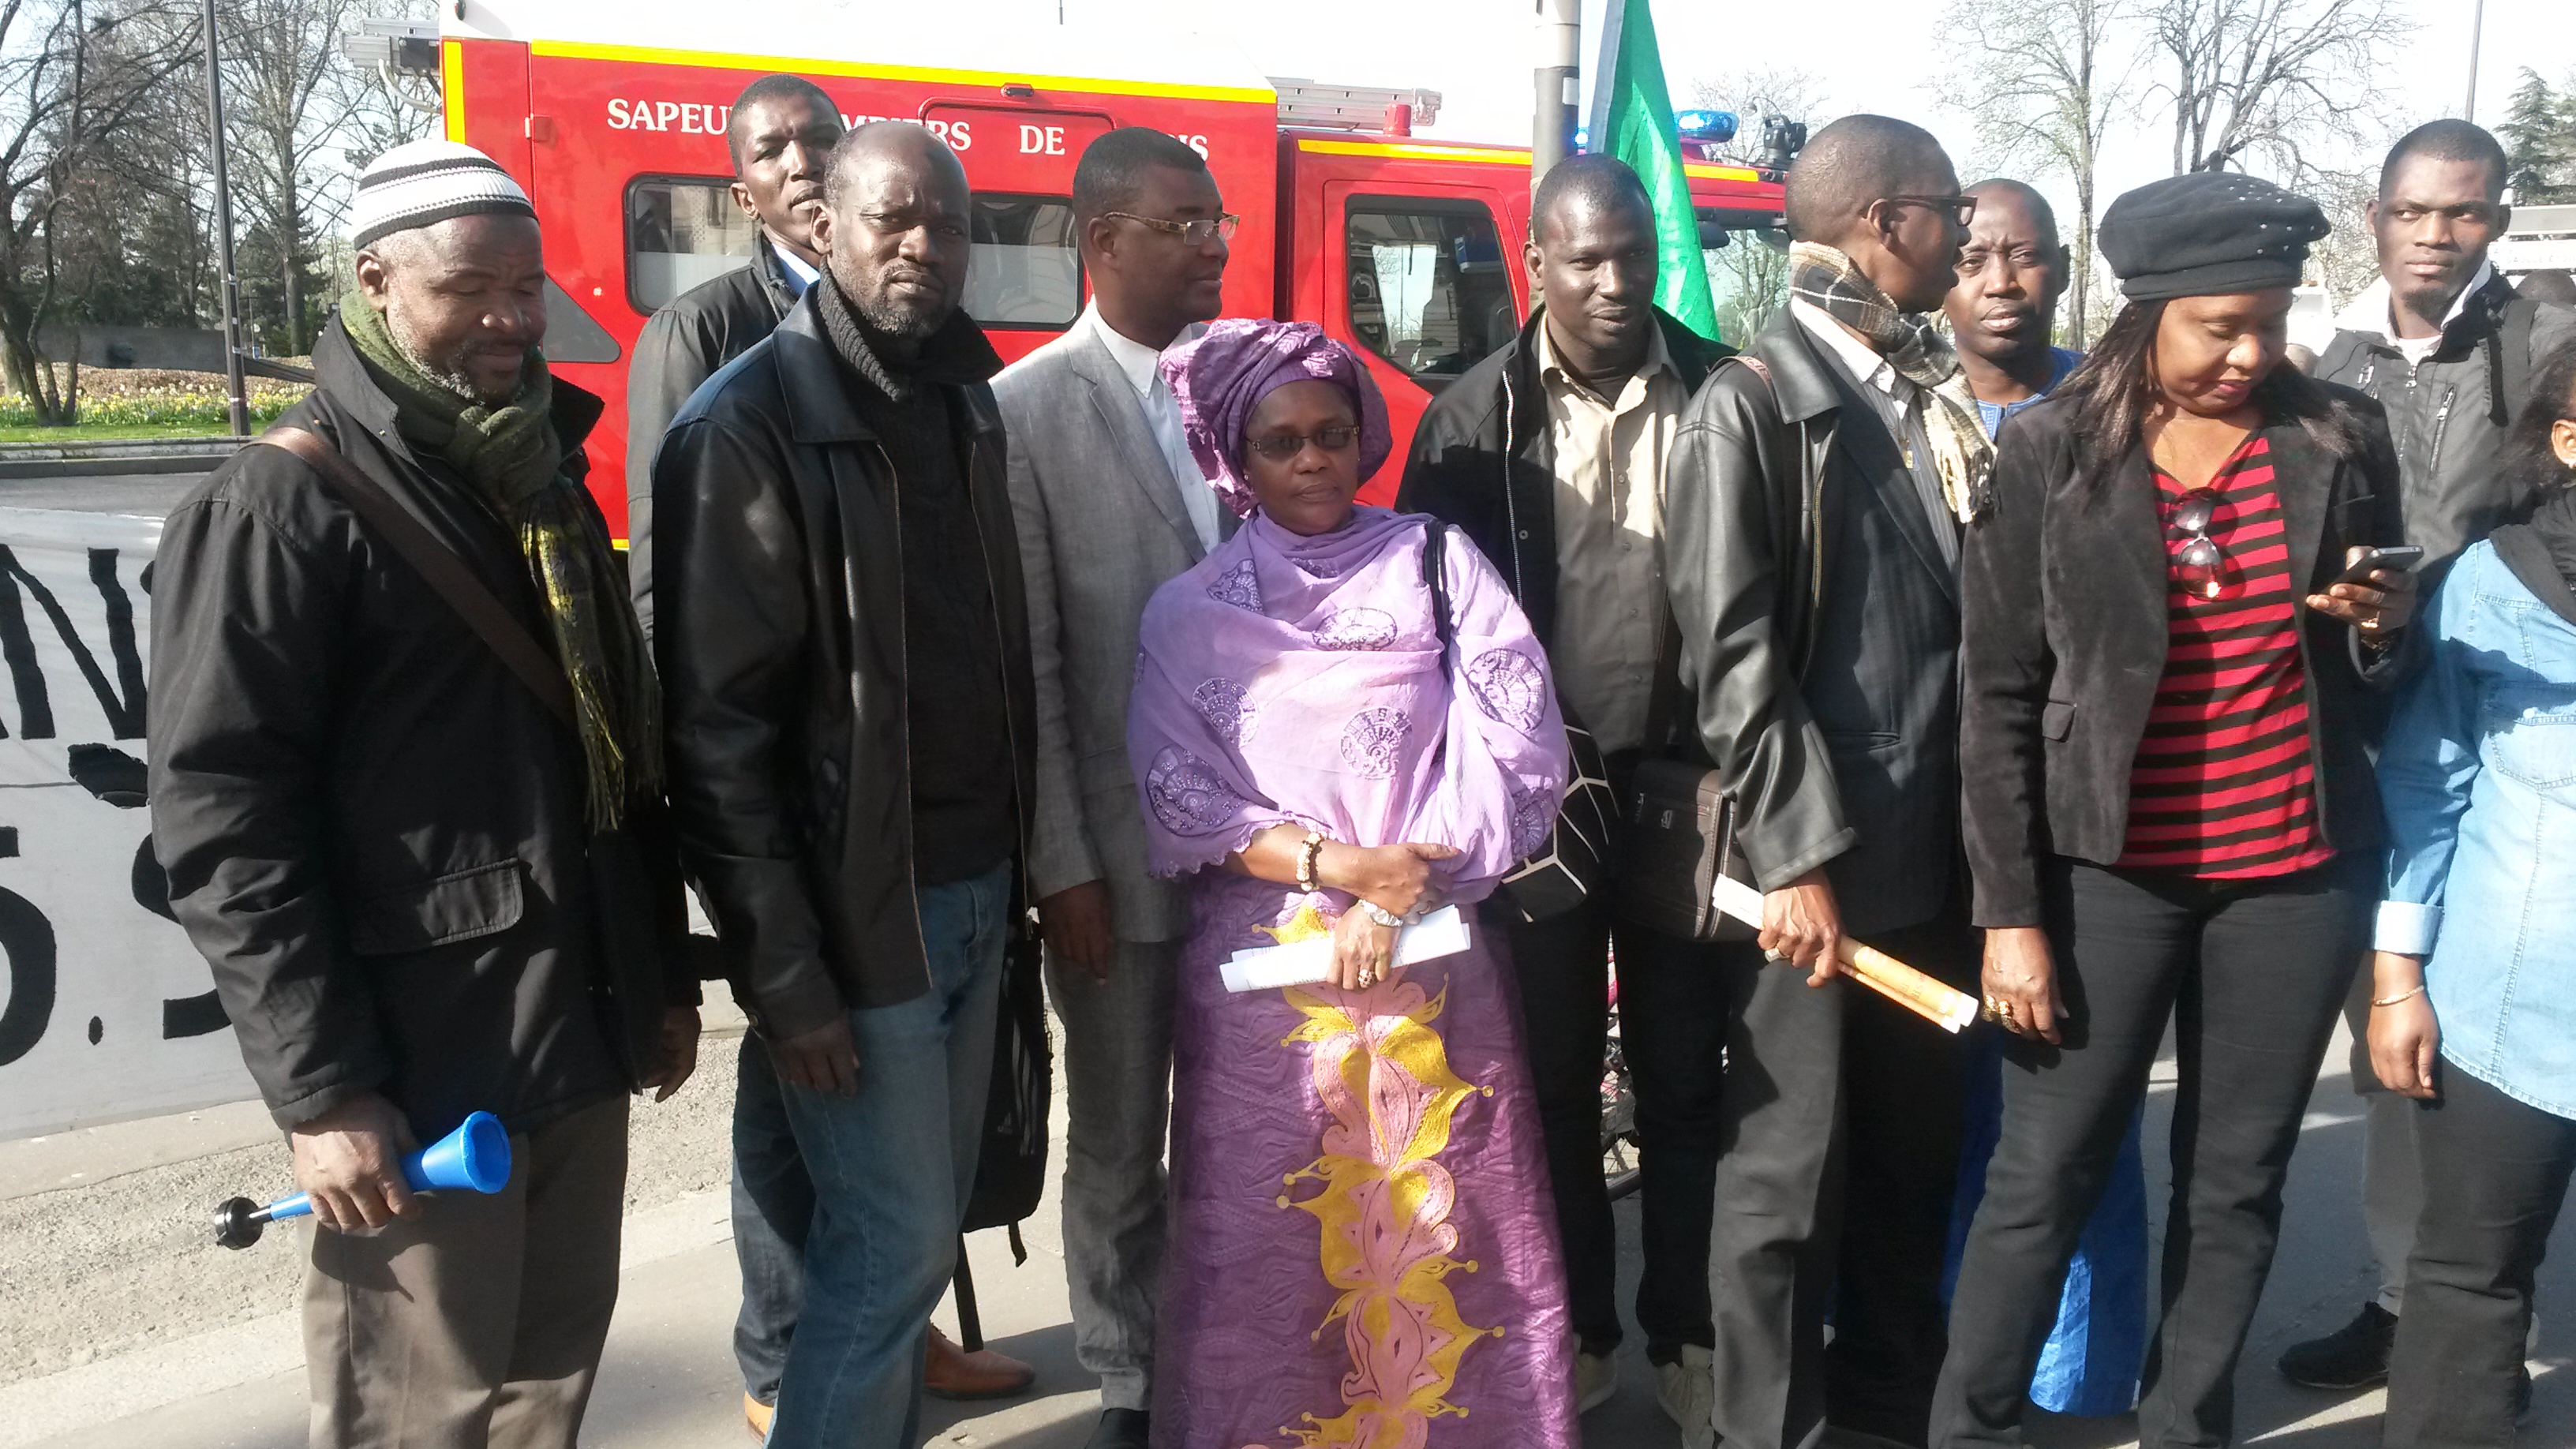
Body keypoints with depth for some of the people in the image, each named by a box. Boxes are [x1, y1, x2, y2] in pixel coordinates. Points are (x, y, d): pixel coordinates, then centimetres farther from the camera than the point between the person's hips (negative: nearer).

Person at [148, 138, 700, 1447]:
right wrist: (318, 1086, -18)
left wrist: (665, 973, 17)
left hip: (582, 1040, 7)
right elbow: (222, 821, -15)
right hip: (420, 1071, -7)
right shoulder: (279, 508, -10)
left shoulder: (548, 483, 14)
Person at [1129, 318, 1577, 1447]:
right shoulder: (1189, 612, 5)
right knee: (1269, 1234, 4)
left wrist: (1397, 892, -11)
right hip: (1262, 960, 0)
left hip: (1435, 952, 0)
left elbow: (1517, 744, -3)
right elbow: (1178, 791, -1)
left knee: (1448, 1226, 4)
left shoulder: (1438, 563, 4)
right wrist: (1331, 864, -14)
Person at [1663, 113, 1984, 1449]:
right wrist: (1798, 857, -15)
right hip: (1812, 861, -6)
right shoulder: (1751, 405, -6)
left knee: (1919, 1146, 17)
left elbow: (1975, 615, 15)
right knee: (1787, 1172, 5)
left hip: (1935, 851, 6)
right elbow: (1730, 653, -12)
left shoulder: (1942, 401, 13)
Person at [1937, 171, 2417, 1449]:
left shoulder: (2341, 441, 2)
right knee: (2042, 1179, 2)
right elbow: (1999, 698, -6)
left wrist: (2383, 629, -12)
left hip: (2295, 876, 3)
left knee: (2237, 1186, 13)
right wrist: (2010, 913, -9)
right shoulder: (2049, 453, -7)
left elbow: (2376, 680, 12)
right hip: (2108, 872, -3)